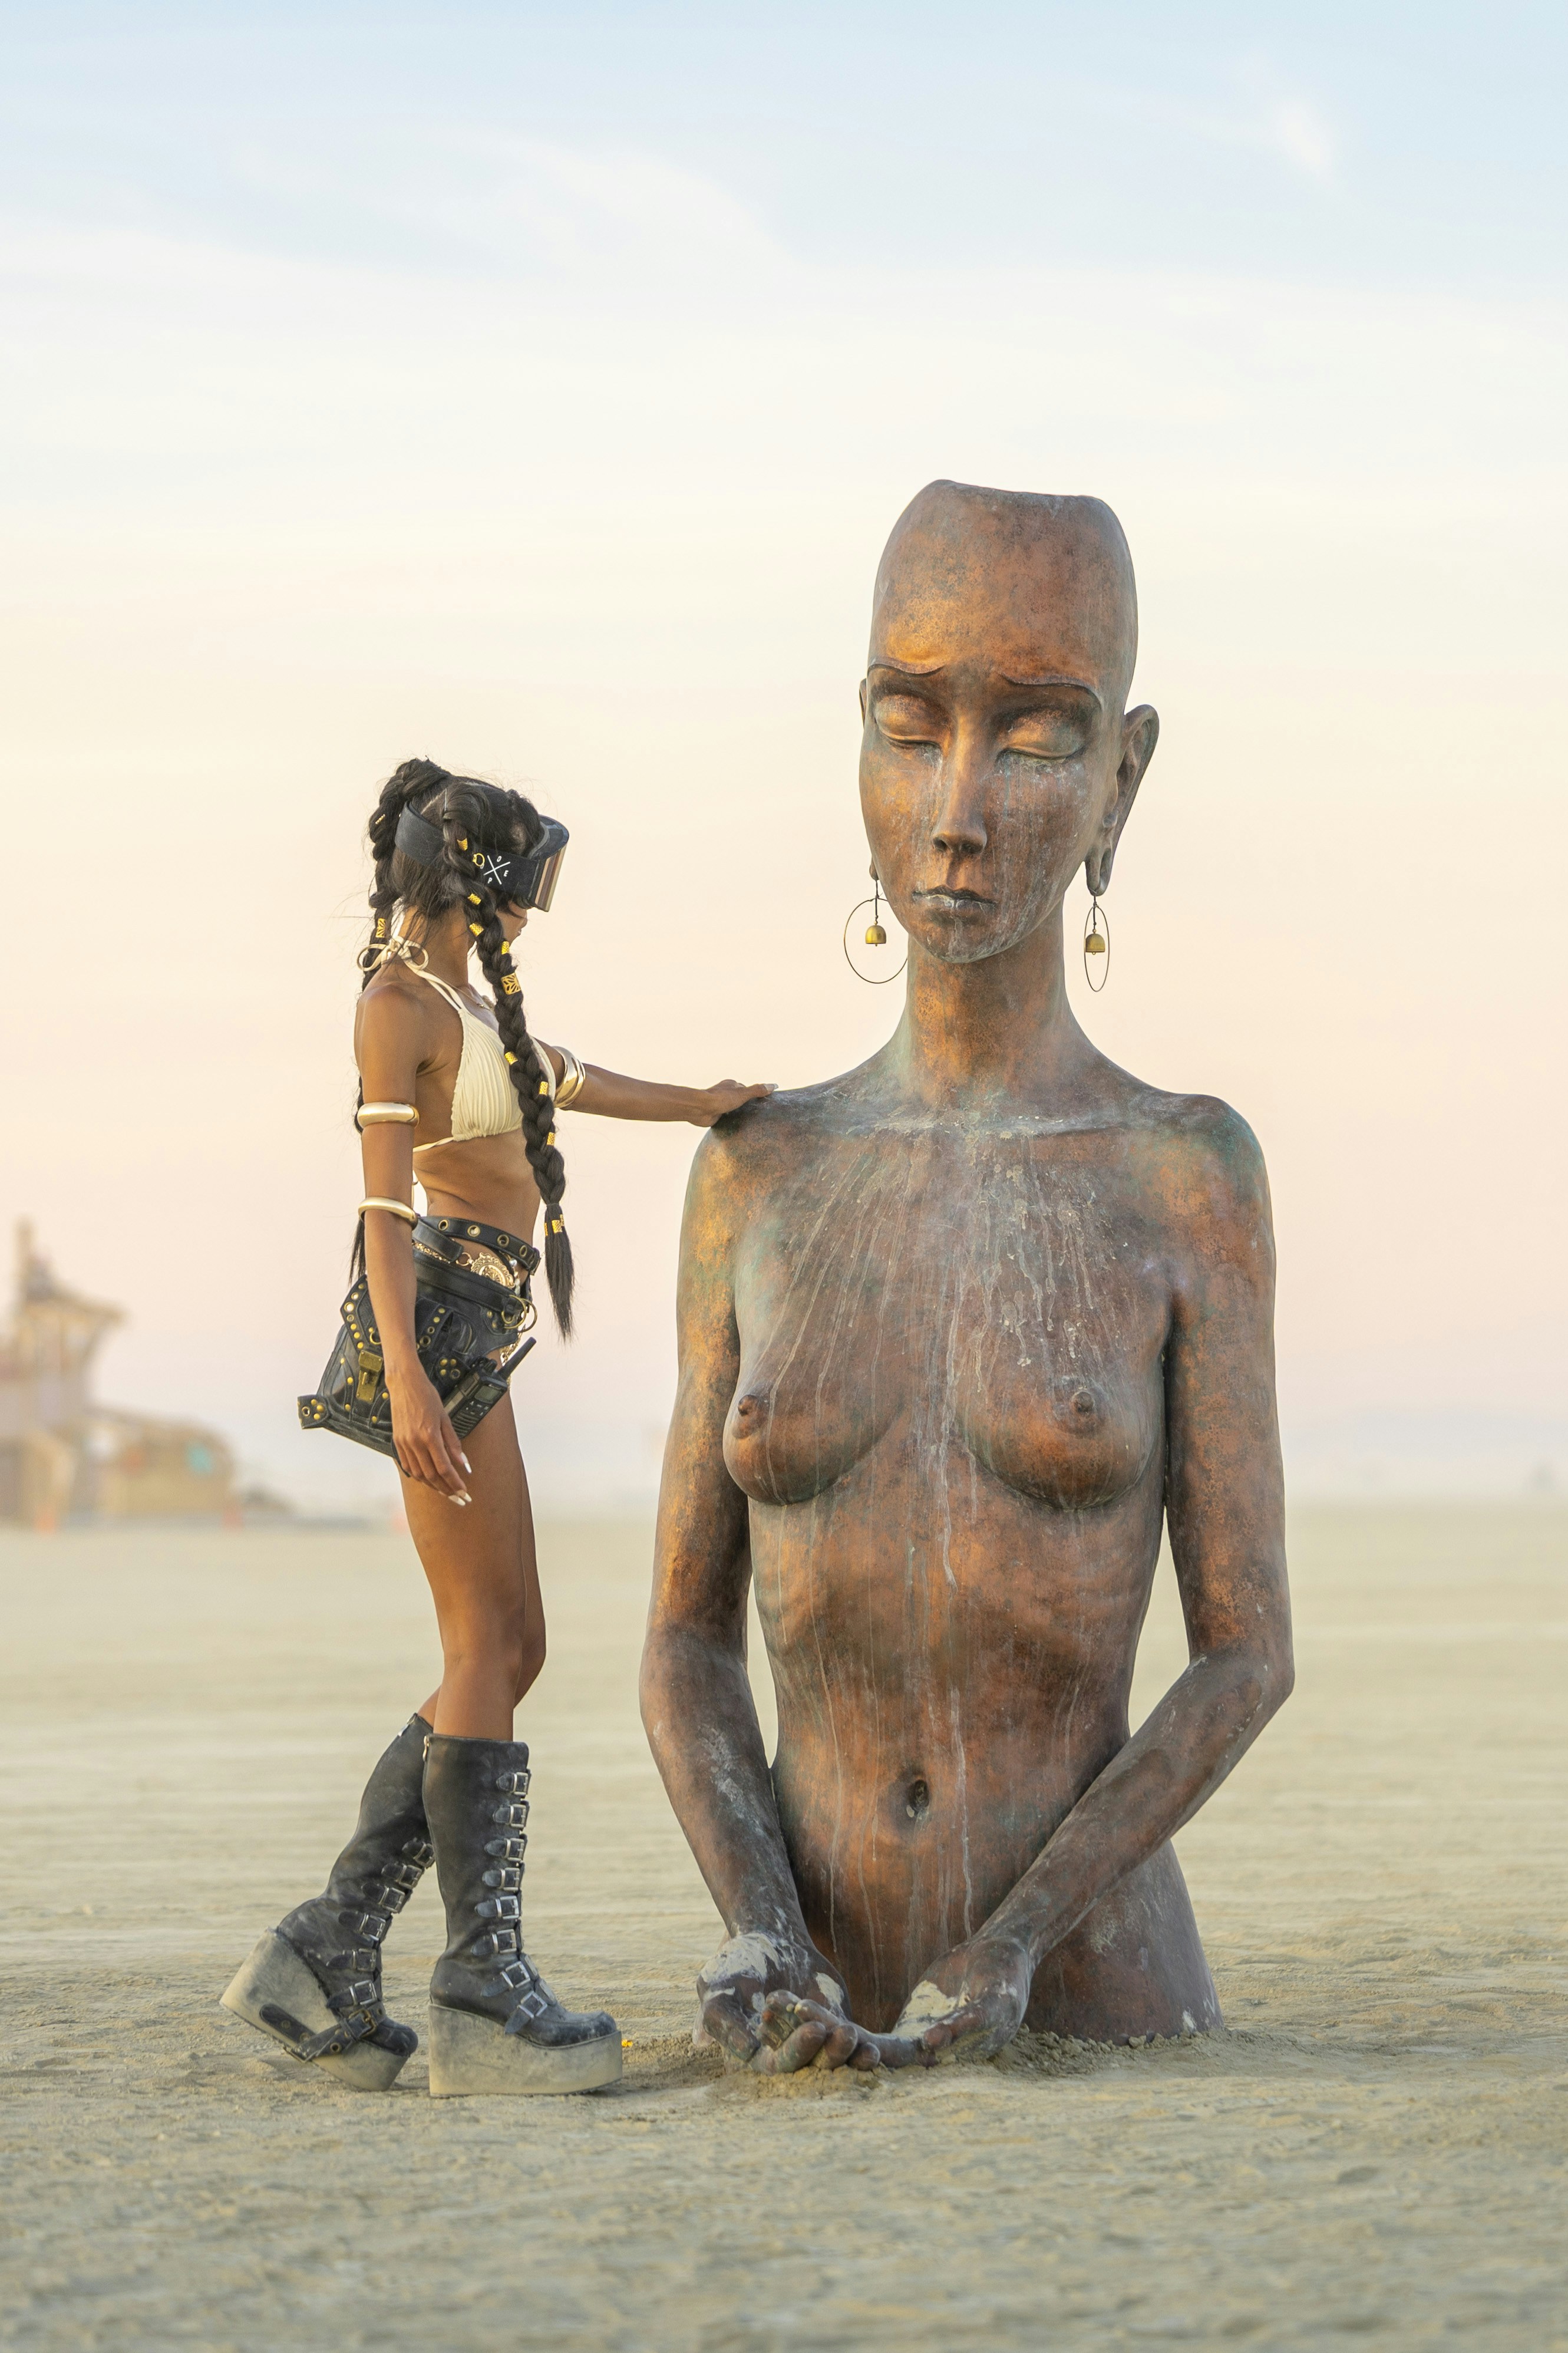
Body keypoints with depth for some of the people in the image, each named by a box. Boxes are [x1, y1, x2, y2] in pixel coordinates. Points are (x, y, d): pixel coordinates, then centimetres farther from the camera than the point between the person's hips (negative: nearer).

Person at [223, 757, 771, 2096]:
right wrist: (404, 1375, -24)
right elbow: (385, 1200, -16)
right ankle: (485, 1997, -14)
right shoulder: (397, 1008, -8)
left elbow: (554, 1073, 40)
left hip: (480, 1325, 10)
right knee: (493, 1644, -12)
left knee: (504, 1652, 7)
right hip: (440, 1318, -10)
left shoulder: (463, 995, 20)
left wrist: (691, 1106, 45)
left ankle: (327, 1955, 6)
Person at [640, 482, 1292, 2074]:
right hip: (826, 2016, 2)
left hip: (1096, 1995, -2)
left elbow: (1247, 1653, -3)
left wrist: (1014, 1942, -17)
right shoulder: (759, 1178, 5)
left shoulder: (1187, 1180, -2)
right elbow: (686, 1643, 5)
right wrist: (761, 1944, -14)